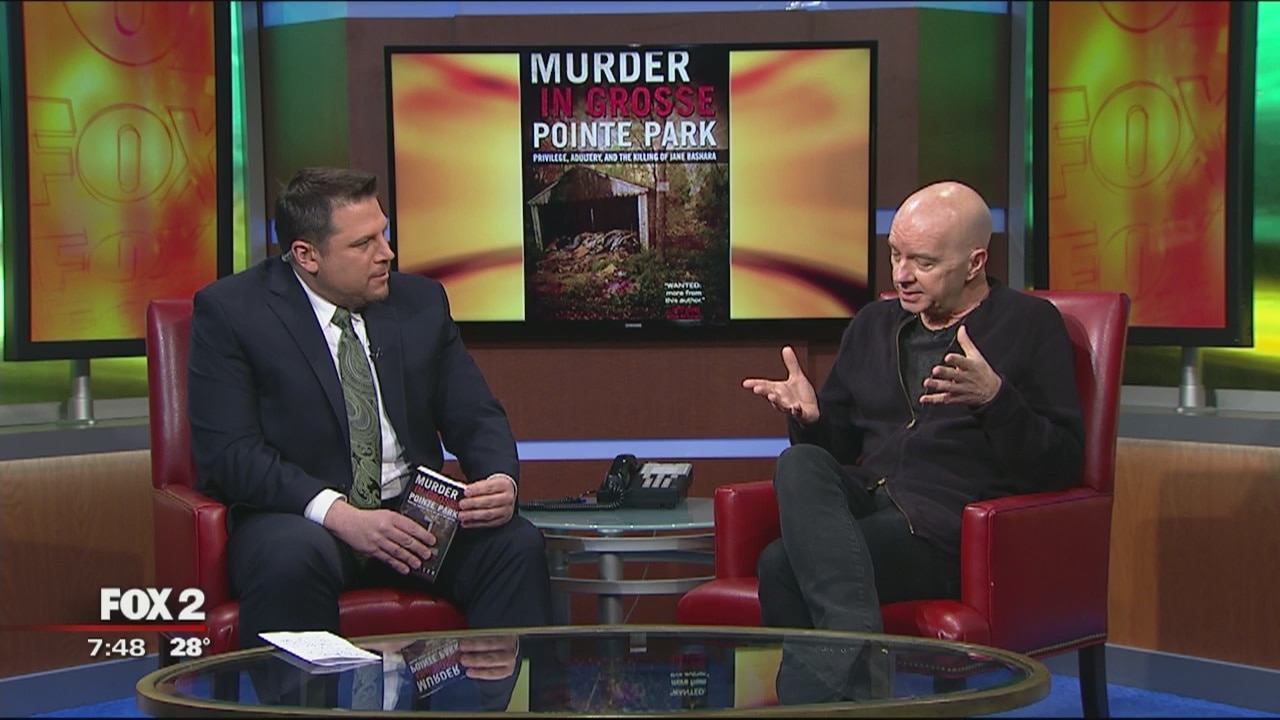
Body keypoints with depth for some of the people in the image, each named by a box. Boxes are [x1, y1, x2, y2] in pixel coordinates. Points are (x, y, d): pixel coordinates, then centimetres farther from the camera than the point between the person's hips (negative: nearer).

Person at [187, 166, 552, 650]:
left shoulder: (421, 301, 11)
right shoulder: (230, 310, -3)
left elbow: (475, 418, 11)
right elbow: (229, 453, -12)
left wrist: (502, 481, -13)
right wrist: (338, 515, -24)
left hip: (413, 515, 4)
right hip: (297, 519, -4)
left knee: (516, 545, -24)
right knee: (294, 558, -38)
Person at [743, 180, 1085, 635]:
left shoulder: (1031, 324, 7)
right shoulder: (873, 325, 24)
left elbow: (1060, 466, -2)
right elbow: (838, 445, 26)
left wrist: (995, 398, -19)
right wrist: (810, 416, 2)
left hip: (949, 528, -6)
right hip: (863, 502, 6)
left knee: (782, 564, -29)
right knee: (800, 465, -32)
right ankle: (853, 635, -47)